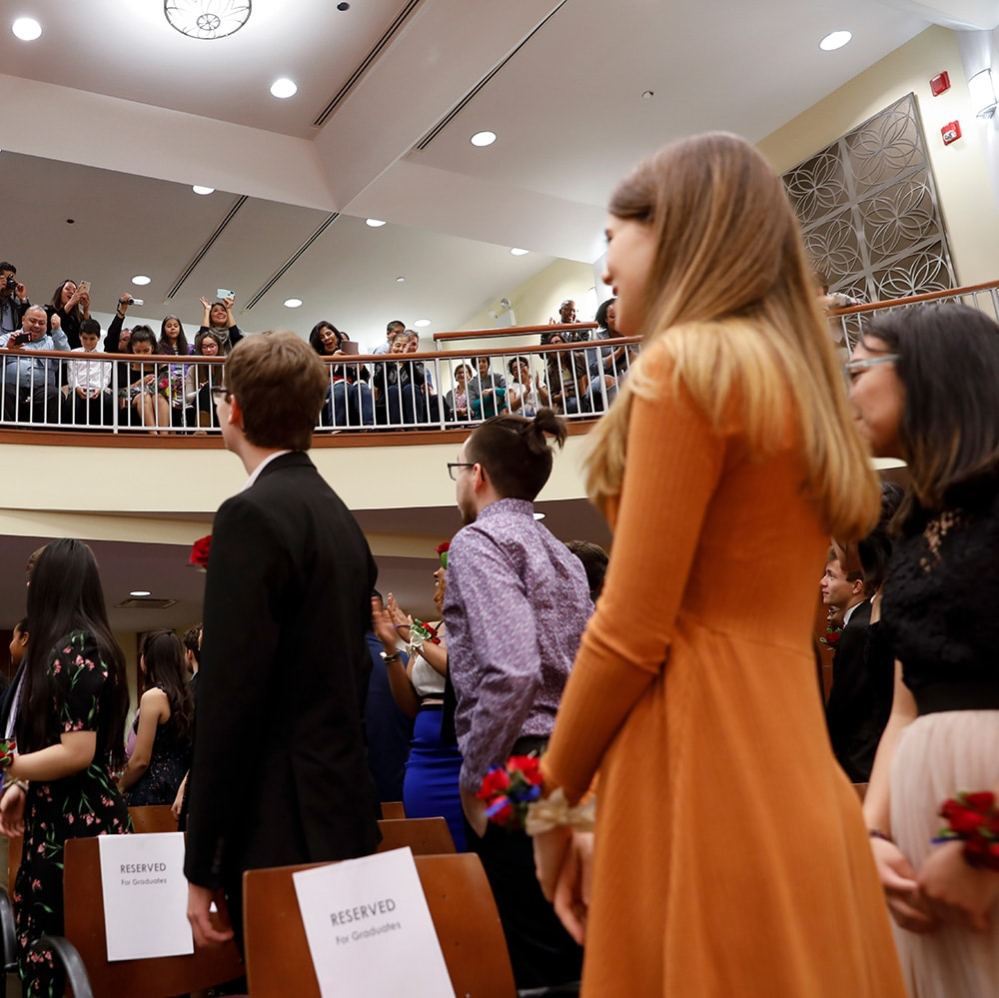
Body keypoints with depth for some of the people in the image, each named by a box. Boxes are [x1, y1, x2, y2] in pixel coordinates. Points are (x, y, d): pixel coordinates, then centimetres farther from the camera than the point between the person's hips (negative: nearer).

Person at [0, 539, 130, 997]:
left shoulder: (75, 649, -15)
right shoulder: (87, 645, 15)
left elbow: (77, 752, -19)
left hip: (74, 825, -9)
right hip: (71, 817, 9)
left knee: (49, 960, -4)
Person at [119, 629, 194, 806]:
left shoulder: (153, 696, -15)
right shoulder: (183, 694, 7)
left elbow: (141, 760, -16)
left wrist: (120, 788, 1)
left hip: (151, 791, -8)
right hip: (176, 786, 8)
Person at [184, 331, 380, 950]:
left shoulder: (252, 514, -15)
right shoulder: (339, 515, 11)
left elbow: (230, 697, -19)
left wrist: (202, 867, -14)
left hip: (284, 829, -9)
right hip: (344, 812, 9)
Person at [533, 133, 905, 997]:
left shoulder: (690, 364, -10)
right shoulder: (797, 376, 16)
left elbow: (633, 630, -15)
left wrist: (554, 797, -1)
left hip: (708, 765, -8)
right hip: (791, 767, 9)